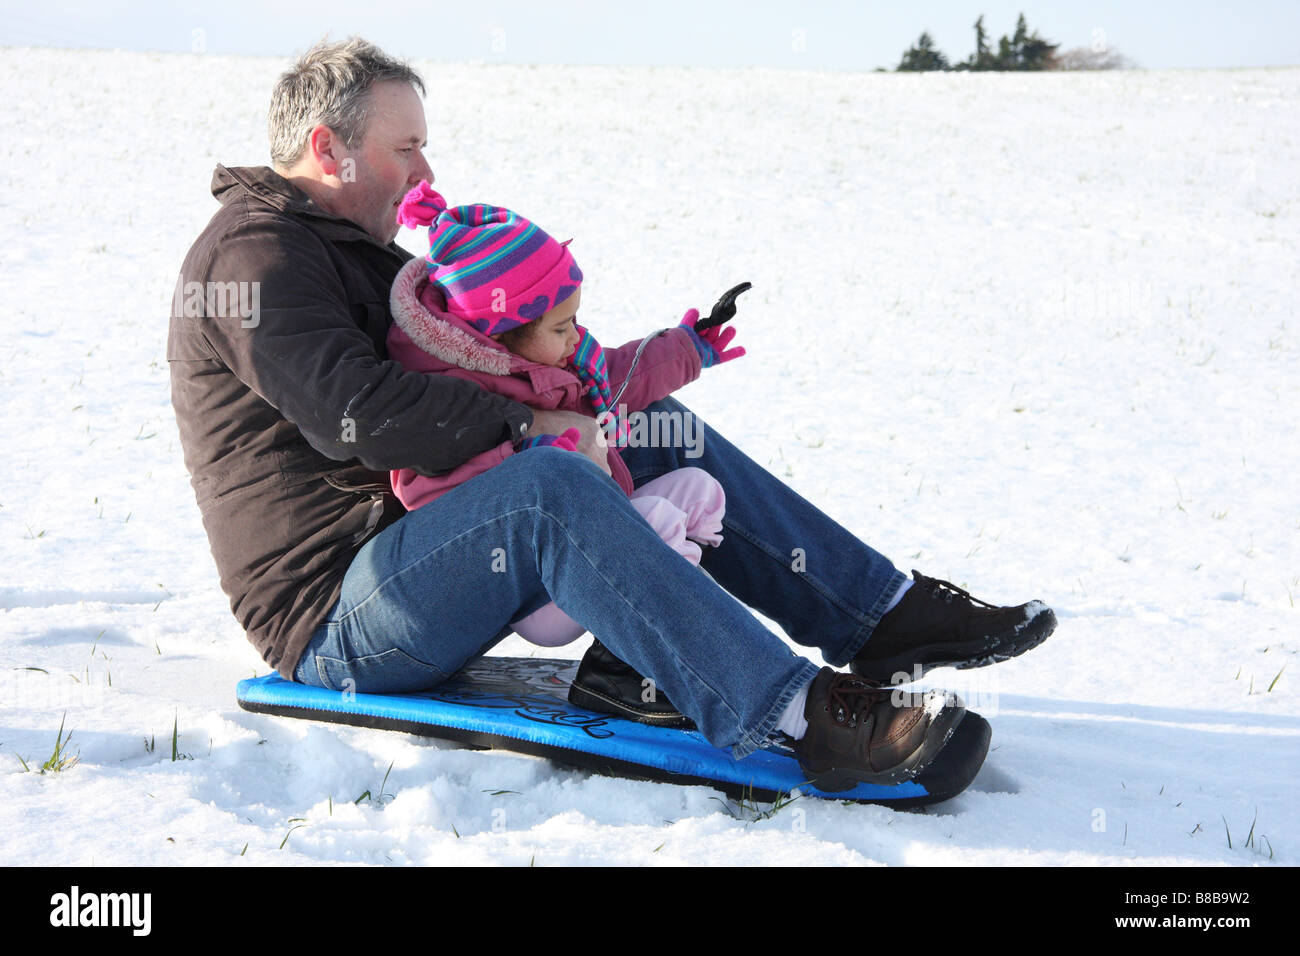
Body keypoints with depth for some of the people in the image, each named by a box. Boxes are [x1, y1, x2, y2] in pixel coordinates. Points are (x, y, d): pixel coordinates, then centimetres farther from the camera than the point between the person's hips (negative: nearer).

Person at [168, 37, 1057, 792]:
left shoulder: (350, 253, 22)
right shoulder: (253, 254, -12)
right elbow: (358, 412, -26)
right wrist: (526, 423, -17)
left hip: (406, 558, 10)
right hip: (336, 624, -10)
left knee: (658, 434, 4)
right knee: (549, 487, -36)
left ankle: (884, 613, 1)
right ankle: (800, 719, -43)